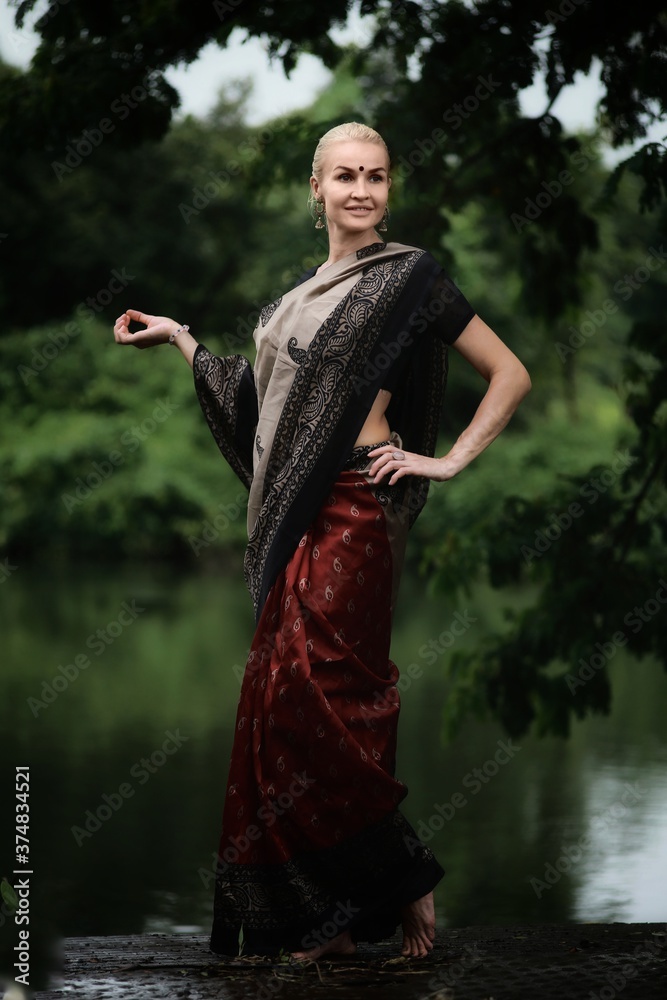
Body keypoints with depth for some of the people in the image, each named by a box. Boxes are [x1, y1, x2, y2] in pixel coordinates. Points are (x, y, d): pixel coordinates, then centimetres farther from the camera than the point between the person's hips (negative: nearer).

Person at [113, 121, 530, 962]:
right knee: (285, 702, 3)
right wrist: (178, 338, 25)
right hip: (296, 515, 7)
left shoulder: (408, 278, -1)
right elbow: (263, 403, 22)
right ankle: (327, 918, 8)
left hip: (355, 510, -7)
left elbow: (510, 374, 0)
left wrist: (451, 460, -6)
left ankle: (402, 884, 1)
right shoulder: (305, 293, 19)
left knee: (315, 699, -13)